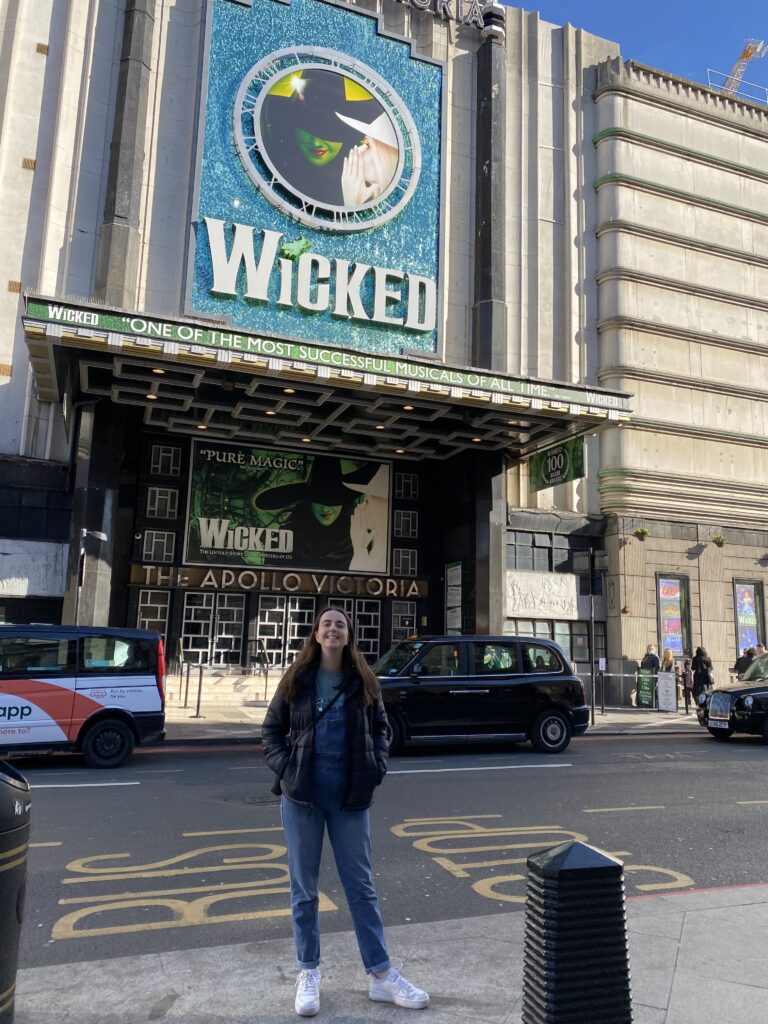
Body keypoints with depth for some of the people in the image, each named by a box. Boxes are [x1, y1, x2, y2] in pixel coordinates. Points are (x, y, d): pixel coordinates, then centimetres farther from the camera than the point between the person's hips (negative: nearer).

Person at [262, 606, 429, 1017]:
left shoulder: (363, 682, 1)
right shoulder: (296, 680, -1)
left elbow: (381, 728, 10)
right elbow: (271, 729, 5)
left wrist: (377, 767, -5)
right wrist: (283, 768, -9)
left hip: (350, 795, 1)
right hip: (302, 794, 0)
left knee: (361, 884, 10)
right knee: (304, 887, 11)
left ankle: (381, 975, 21)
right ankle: (308, 972, 27)